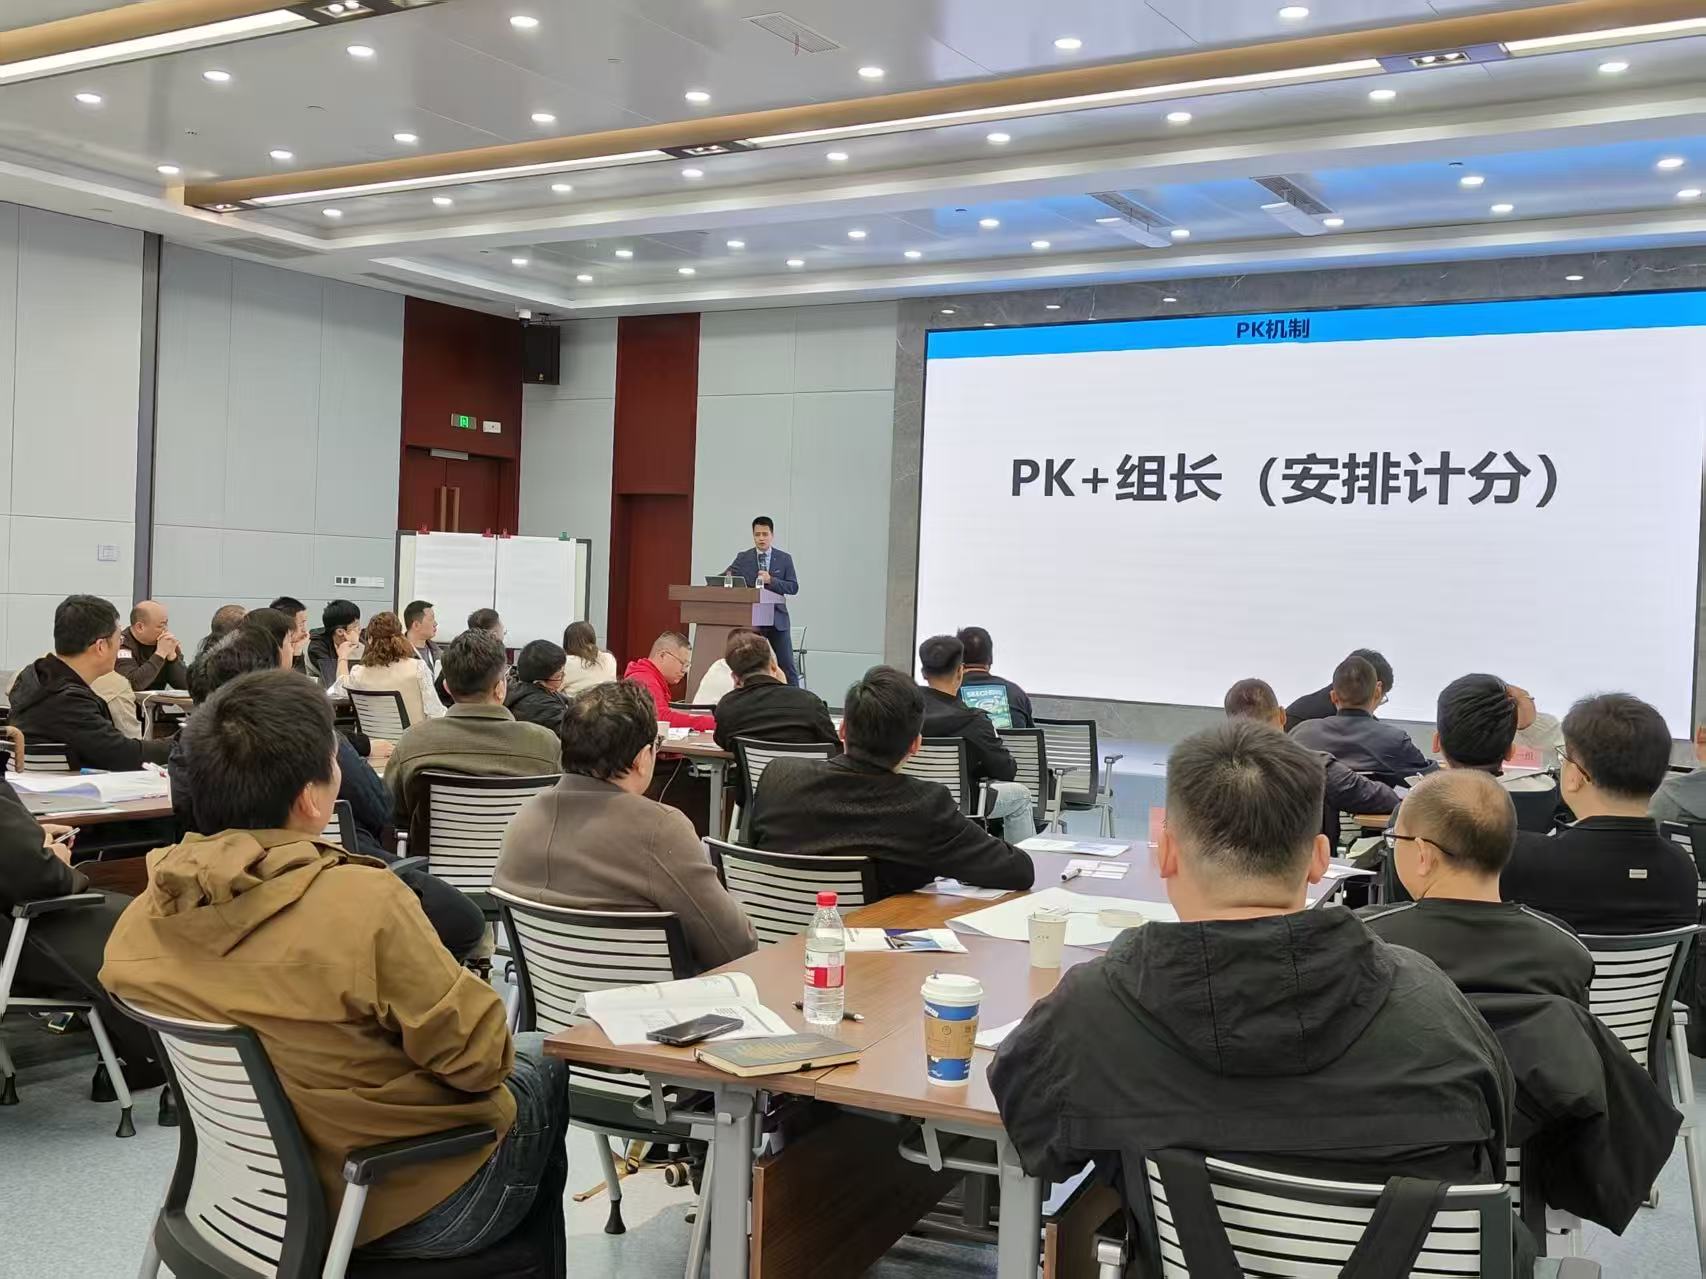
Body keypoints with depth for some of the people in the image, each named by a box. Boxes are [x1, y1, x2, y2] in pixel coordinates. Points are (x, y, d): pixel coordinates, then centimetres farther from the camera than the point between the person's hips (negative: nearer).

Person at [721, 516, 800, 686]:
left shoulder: (784, 559, 4)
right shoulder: (743, 558, 5)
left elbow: (794, 587, -1)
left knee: (787, 666, 0)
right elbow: (722, 578, -1)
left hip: (777, 620, 0)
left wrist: (771, 580, -16)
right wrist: (727, 578, -26)